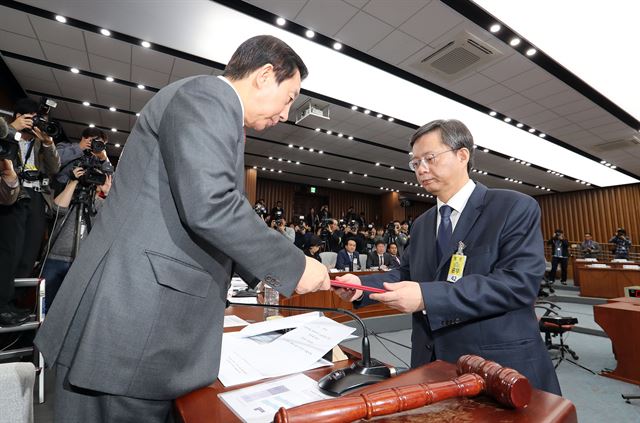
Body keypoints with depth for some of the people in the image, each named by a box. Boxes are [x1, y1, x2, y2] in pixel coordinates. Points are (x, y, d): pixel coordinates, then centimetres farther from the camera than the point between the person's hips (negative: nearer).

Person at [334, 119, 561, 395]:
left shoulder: (516, 208, -10)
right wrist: (362, 285, -9)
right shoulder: (422, 223, 10)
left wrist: (427, 296, -31)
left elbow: (520, 282, -22)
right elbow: (406, 273, 11)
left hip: (500, 366, -5)